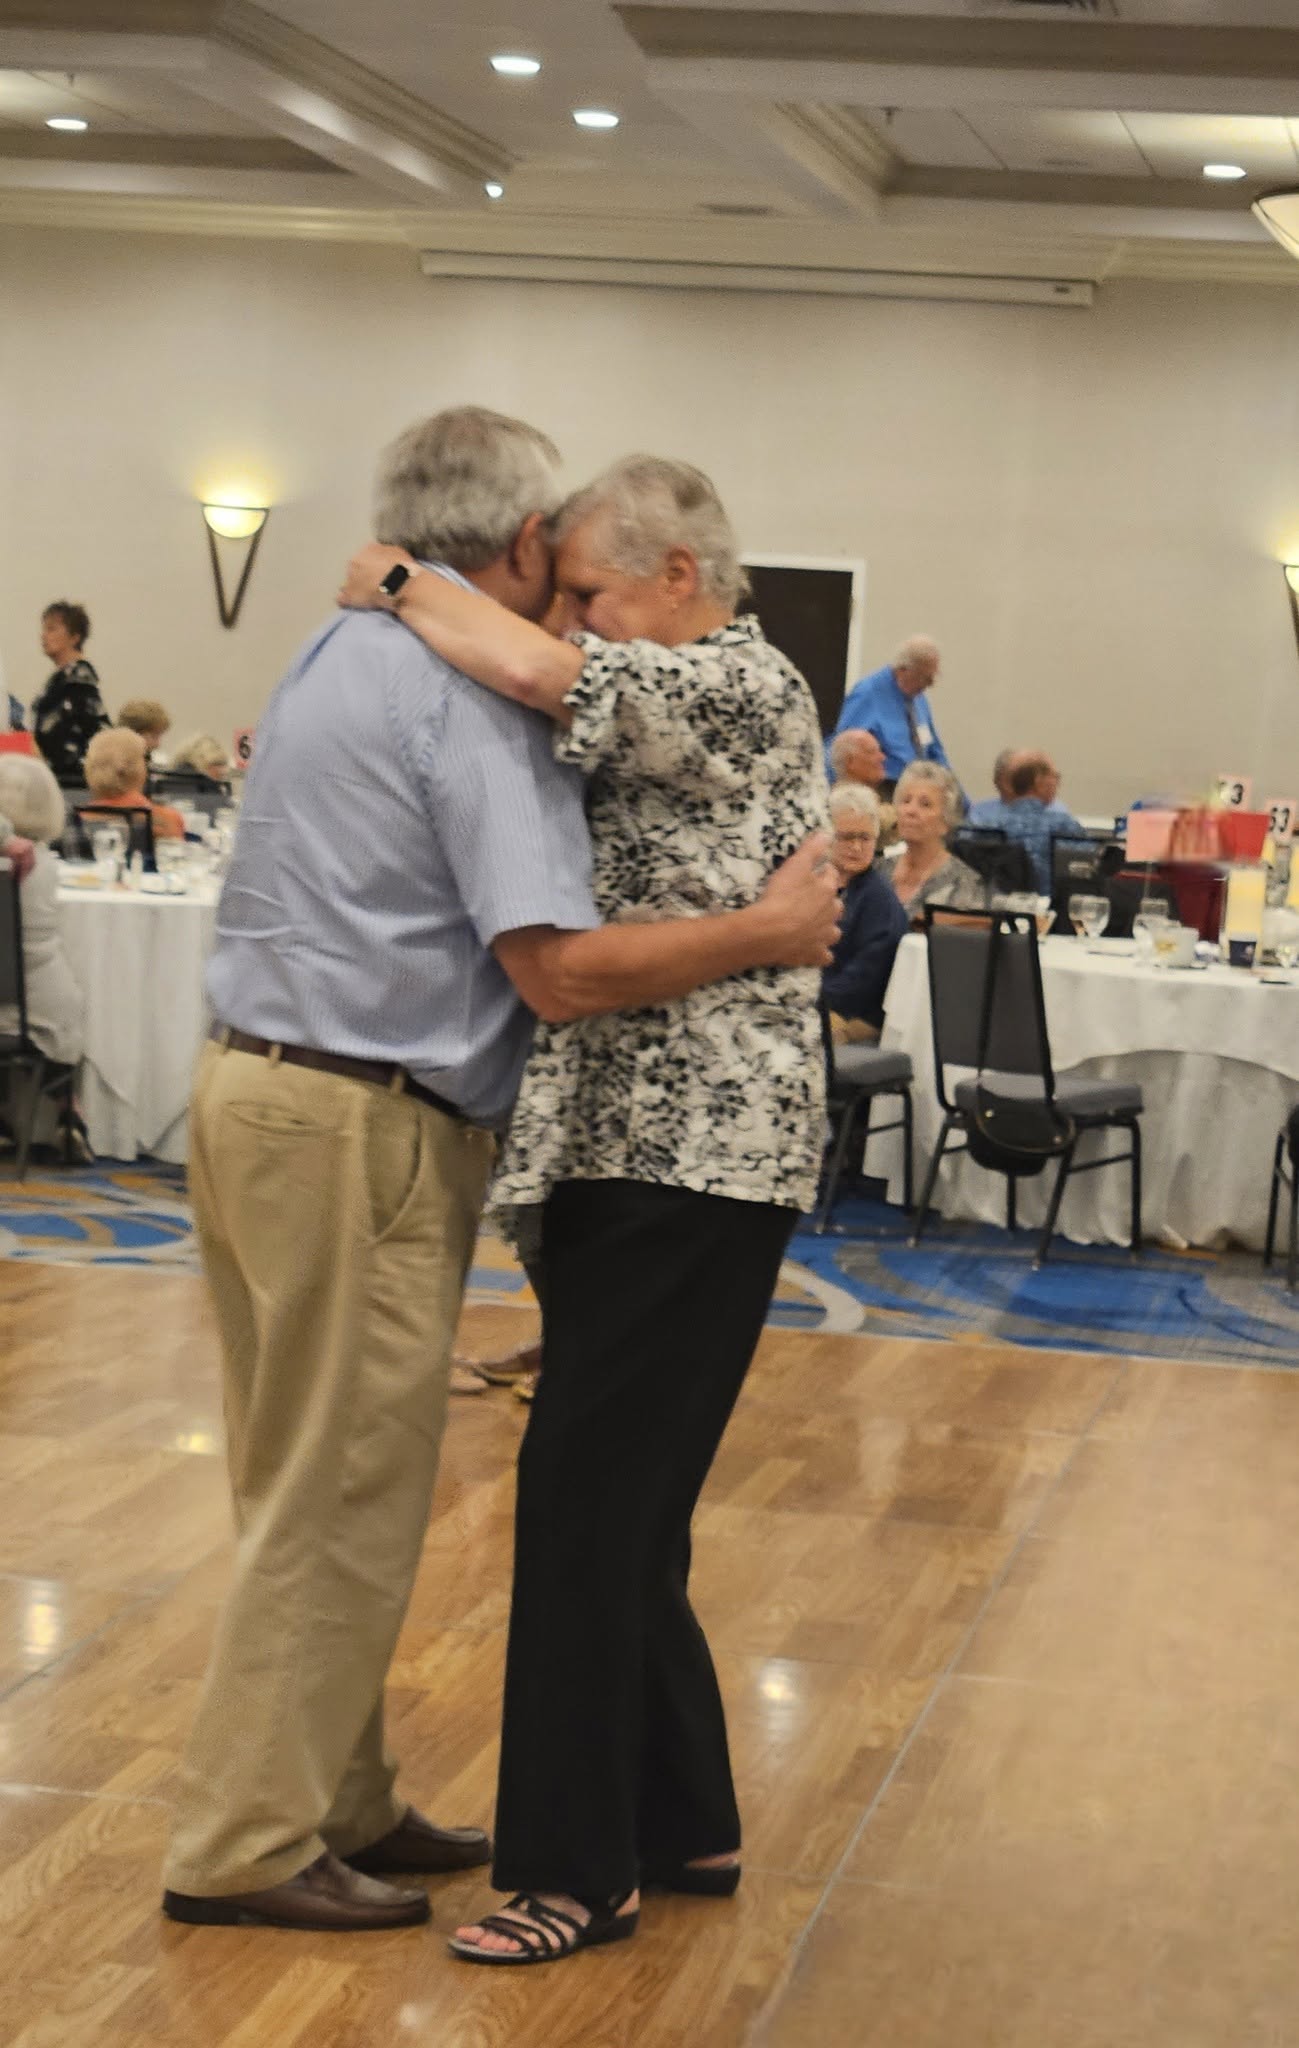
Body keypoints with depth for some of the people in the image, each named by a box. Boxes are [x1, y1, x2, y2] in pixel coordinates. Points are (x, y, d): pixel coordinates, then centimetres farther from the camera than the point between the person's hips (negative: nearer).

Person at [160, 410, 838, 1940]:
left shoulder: (338, 651, 15)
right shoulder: (476, 690, -15)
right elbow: (559, 967, -24)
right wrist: (767, 933, -13)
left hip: (254, 1085, 10)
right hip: (363, 1129, -10)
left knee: (310, 1488, 15)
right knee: (340, 1510, 0)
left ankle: (337, 1805, 25)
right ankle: (245, 1848, 8)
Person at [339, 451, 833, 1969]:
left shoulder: (749, 687, -9)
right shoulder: (663, 710, 19)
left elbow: (532, 674, -26)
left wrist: (401, 586, -7)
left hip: (697, 1159, -9)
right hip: (616, 1149, 9)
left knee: (587, 1491, -8)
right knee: (621, 1504, 12)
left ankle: (578, 1870, -1)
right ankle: (682, 1824, 24)